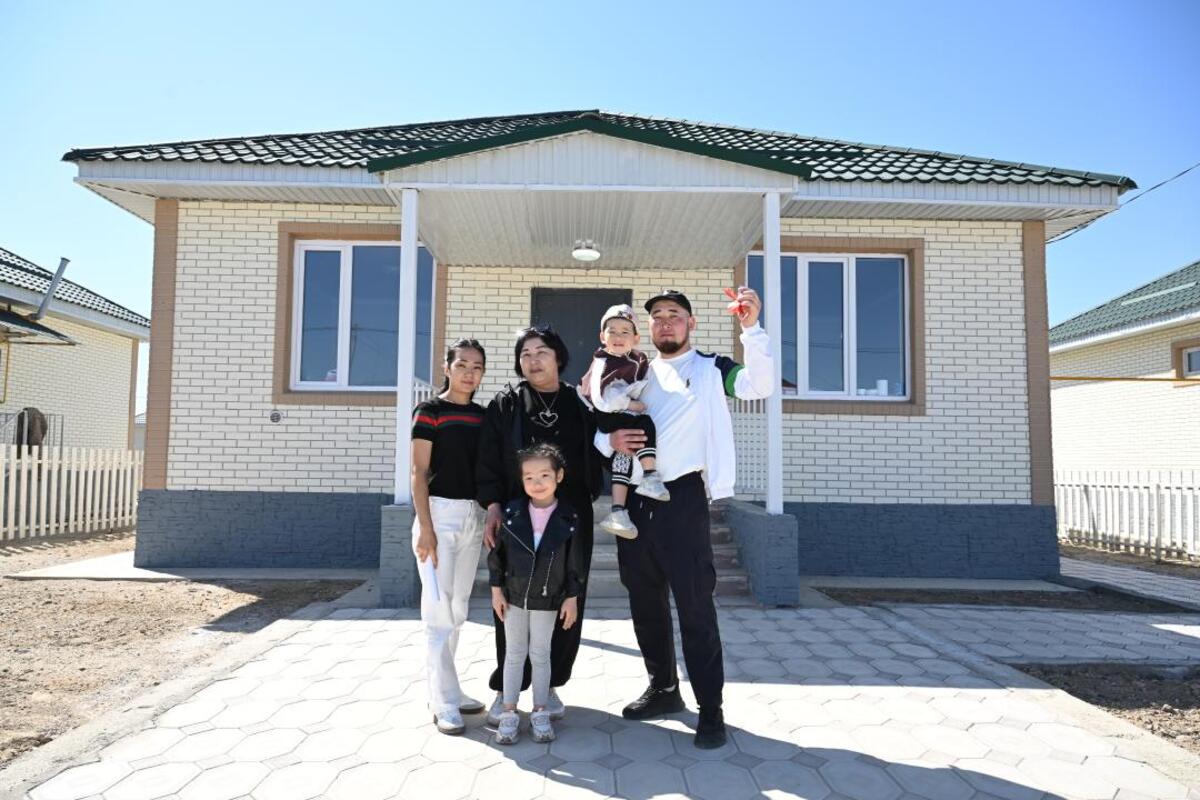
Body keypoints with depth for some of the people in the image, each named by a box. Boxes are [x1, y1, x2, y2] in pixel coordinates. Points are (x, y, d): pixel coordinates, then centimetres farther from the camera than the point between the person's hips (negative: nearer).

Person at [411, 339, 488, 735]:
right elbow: (419, 472, -8)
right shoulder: (429, 411, -5)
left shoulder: (482, 415, 11)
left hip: (474, 515, 6)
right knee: (439, 607, -3)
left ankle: (445, 689, 24)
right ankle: (445, 702, 5)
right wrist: (425, 527, -14)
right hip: (440, 512, -6)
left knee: (458, 608, 12)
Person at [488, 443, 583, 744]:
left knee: (540, 654, 11)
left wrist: (572, 598, -3)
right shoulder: (512, 513, -9)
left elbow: (574, 563, -4)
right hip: (514, 596, 1)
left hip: (547, 600, -1)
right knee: (515, 653, 11)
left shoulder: (568, 519, -10)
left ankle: (540, 713, 23)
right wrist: (496, 589, -2)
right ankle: (509, 713, 20)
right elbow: (497, 553, -1)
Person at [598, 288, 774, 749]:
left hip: (682, 498, -5)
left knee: (695, 604, -4)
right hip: (634, 500, 6)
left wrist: (751, 328, -28)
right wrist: (610, 440, -7)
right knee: (644, 601, 14)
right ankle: (663, 688, 31)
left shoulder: (709, 369, 2)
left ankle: (710, 709, 8)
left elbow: (760, 385, -17)